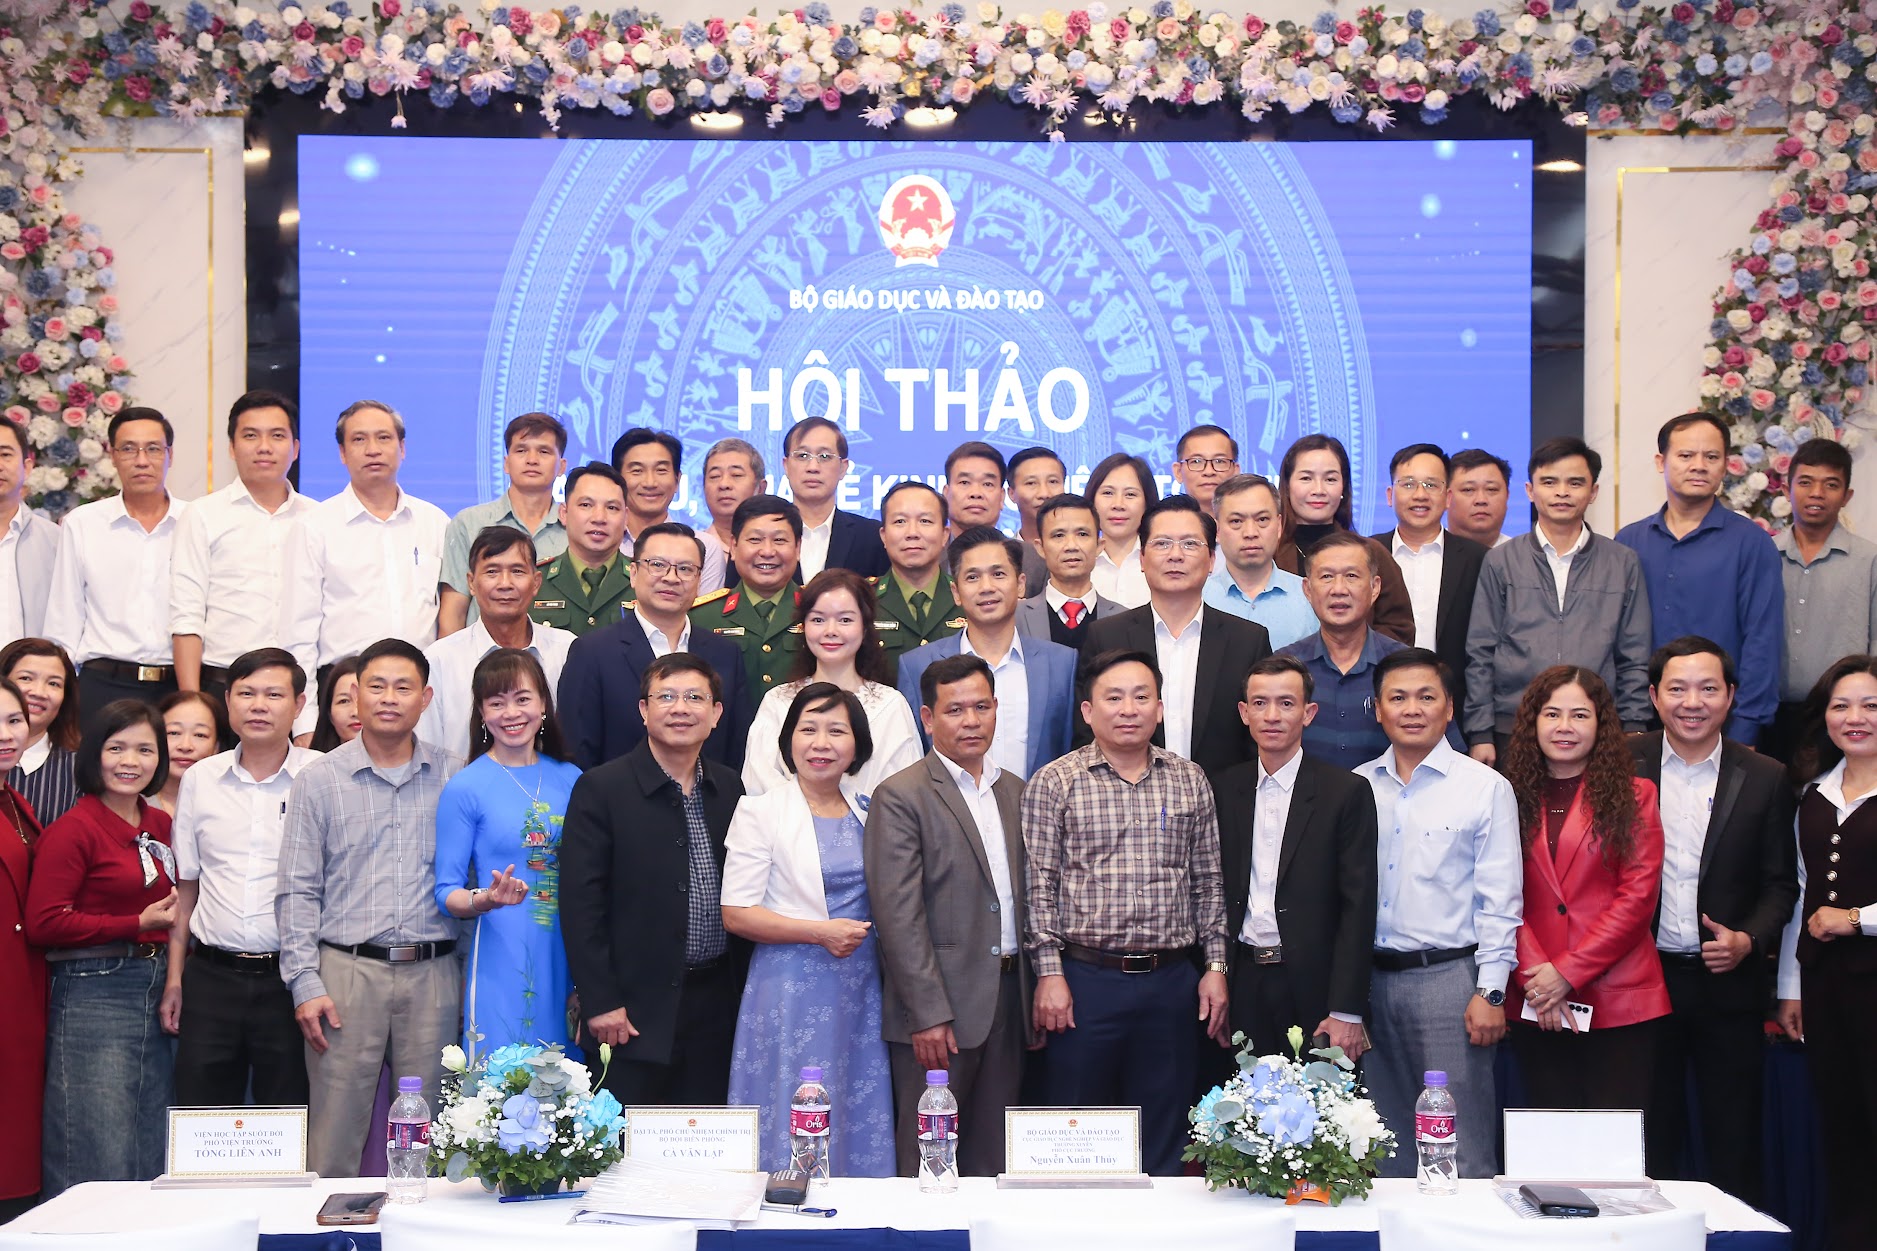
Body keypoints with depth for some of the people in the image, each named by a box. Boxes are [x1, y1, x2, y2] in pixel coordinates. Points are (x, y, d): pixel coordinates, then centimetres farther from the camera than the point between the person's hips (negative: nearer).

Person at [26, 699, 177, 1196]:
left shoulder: (160, 825, 12)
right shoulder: (75, 829, -8)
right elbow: (43, 923, -14)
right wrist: (139, 924, -13)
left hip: (156, 990, 7)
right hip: (93, 994, -7)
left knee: (153, 1164, 11)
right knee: (100, 1162, -6)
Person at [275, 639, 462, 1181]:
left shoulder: (453, 779, 8)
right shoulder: (320, 780, 5)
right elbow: (297, 891, 3)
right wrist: (305, 984, -4)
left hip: (432, 974, 1)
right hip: (346, 971, -1)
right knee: (335, 1132, -2)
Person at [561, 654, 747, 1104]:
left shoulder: (730, 789, 9)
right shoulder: (601, 789, -6)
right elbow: (580, 902, -9)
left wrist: (744, 993, 9)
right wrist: (600, 1002, -13)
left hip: (716, 1008, 4)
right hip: (636, 1009, -4)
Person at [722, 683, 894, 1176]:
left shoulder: (869, 813, 11)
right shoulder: (760, 812, -3)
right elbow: (736, 913, -8)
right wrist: (820, 933, -15)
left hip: (861, 989, 5)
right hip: (791, 990, -5)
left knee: (861, 1128, 6)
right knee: (793, 1133, -3)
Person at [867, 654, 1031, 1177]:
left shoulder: (1015, 791, 14)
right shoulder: (900, 797, -7)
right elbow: (898, 915, -12)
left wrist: (1035, 990, 8)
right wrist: (929, 1015, -16)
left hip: (1008, 997, 6)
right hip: (938, 1002, -6)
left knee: (994, 1161, 11)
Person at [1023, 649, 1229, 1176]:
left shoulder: (1190, 781, 9)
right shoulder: (1053, 784, -1)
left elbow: (1207, 881, 12)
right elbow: (1039, 886, -3)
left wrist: (1215, 966, 7)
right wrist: (1049, 973, -8)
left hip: (1172, 980, 3)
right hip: (1084, 977, -3)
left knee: (1164, 1132, 10)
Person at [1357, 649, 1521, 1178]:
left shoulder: (1486, 788, 0)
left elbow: (1500, 900, -2)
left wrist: (1490, 992, -8)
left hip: (1449, 977, -4)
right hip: (1371, 978, 4)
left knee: (1461, 1148, -3)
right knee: (1385, 1147, 11)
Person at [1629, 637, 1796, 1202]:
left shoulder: (1764, 778, 3)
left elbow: (1780, 884, 5)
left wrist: (1749, 940, -11)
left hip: (1729, 983, 0)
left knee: (1733, 1144, 7)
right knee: (1652, 1140, 10)